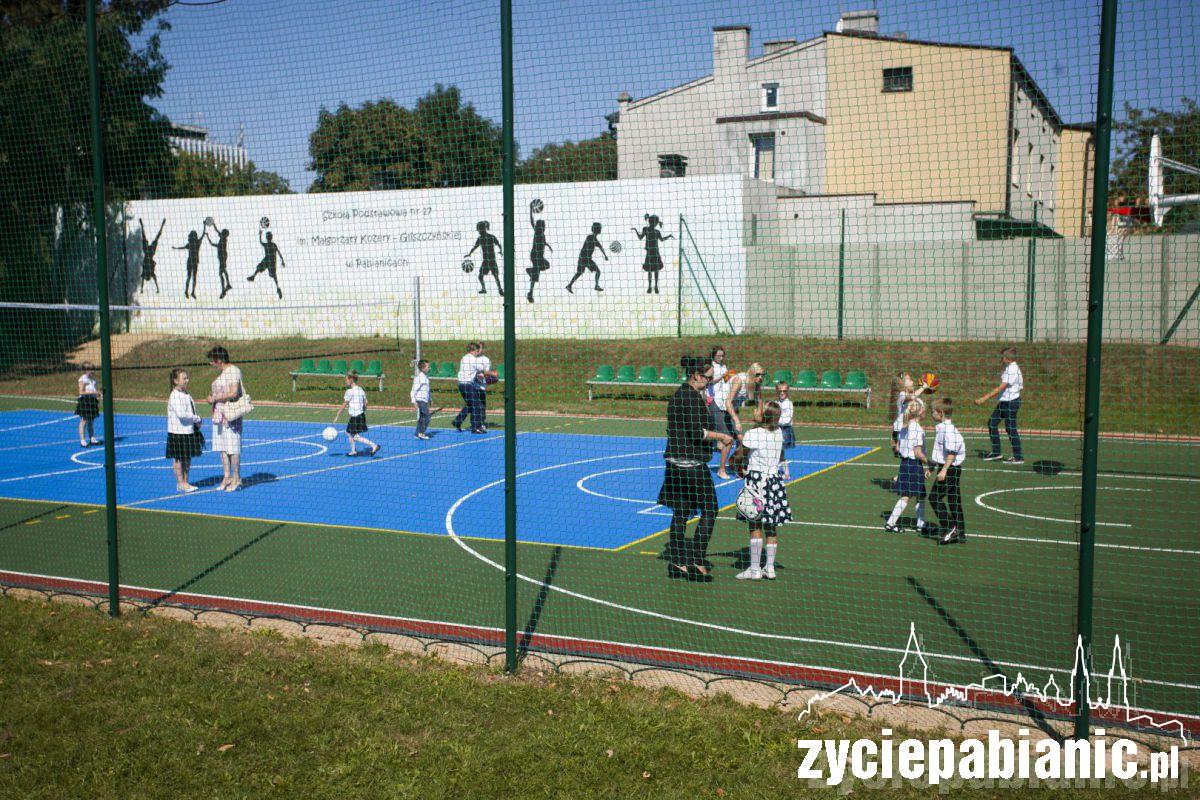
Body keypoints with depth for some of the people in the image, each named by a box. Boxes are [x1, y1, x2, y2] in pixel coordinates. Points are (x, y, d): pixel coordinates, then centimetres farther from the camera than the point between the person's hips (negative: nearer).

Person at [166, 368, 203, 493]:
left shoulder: (186, 395, 12)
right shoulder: (175, 396, -17)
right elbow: (181, 414, -27)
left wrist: (196, 423, 5)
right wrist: (197, 419, -17)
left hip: (189, 431, 9)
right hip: (178, 432, -9)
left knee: (188, 458, 14)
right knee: (178, 458, 3)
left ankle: (184, 482, 23)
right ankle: (180, 483, 10)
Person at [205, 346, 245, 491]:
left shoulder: (233, 371, -13)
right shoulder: (221, 373, 16)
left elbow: (233, 393, -22)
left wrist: (215, 398, -15)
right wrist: (211, 398, 8)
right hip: (219, 415, 10)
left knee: (232, 448, -5)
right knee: (222, 448, 10)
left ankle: (236, 479, 2)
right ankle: (227, 477, 17)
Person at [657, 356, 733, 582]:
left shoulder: (678, 394, 15)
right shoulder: (692, 396, -15)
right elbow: (697, 432, -19)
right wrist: (721, 436, -6)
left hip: (675, 459, 10)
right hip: (692, 461, -9)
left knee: (680, 512, 12)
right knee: (709, 509, -1)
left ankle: (676, 562, 16)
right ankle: (697, 561, -2)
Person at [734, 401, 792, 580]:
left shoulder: (752, 434, -14)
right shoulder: (778, 433, 4)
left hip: (757, 480, -6)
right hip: (775, 480, 6)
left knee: (755, 527, -2)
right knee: (770, 528, 10)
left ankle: (754, 569, 0)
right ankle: (770, 568, 13)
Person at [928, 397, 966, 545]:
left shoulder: (948, 429, -19)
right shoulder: (941, 428, 13)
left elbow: (952, 452, -24)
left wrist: (944, 470, -25)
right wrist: (933, 467, 28)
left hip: (950, 468, -10)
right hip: (951, 469, 10)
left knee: (934, 498, -7)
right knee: (954, 500, 11)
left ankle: (950, 528, -8)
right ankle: (960, 533, 16)